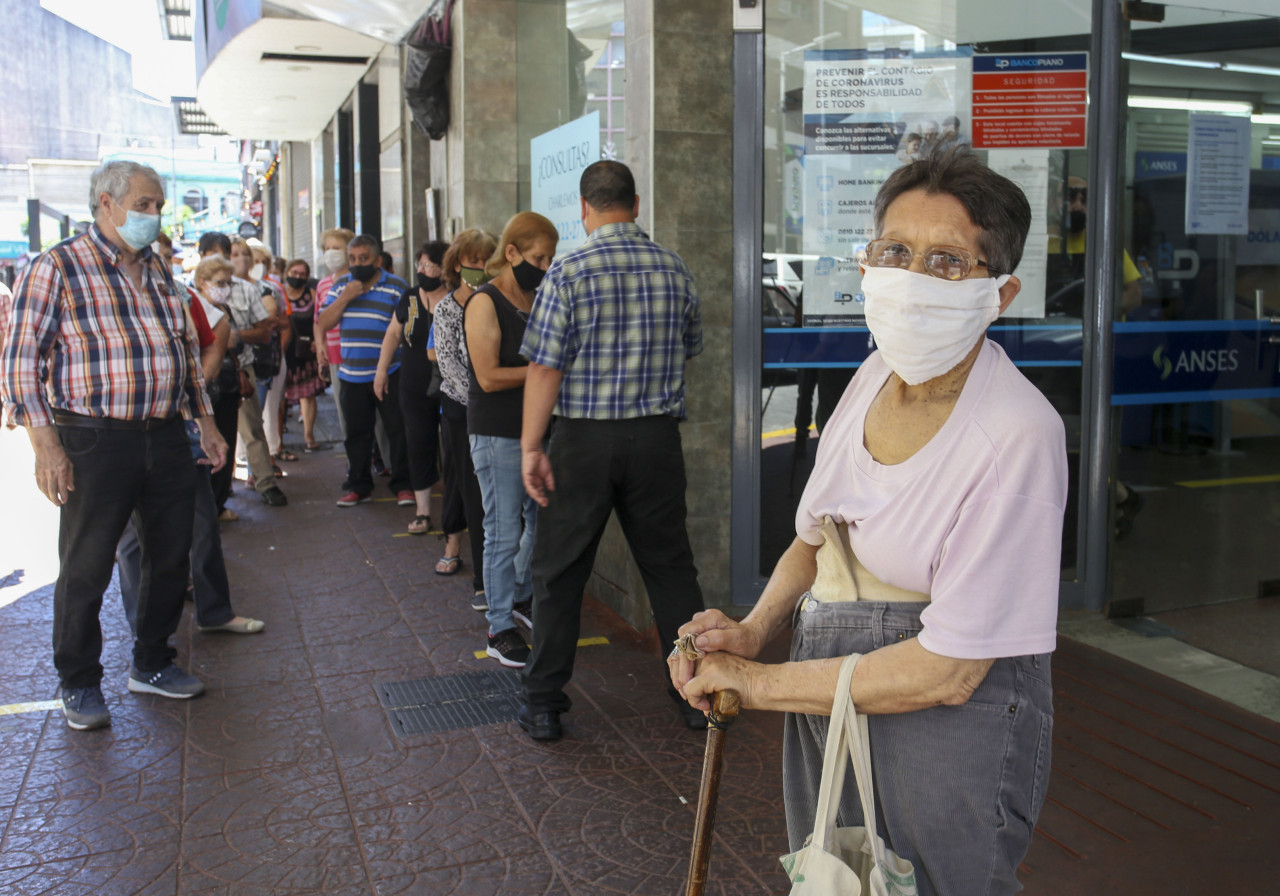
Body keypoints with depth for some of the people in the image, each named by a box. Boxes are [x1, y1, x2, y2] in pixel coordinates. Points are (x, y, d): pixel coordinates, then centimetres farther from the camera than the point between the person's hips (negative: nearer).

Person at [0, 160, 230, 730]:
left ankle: (152, 664, 31)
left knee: (171, 558, 12)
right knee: (86, 569, 4)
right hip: (95, 442, -6)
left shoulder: (158, 273, 15)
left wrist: (204, 420, 17)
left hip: (165, 437, 6)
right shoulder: (58, 267, -5)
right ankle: (79, 684, 21)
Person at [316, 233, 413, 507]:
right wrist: (345, 297, -9)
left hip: (389, 374, -4)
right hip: (351, 375, 4)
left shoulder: (397, 287, -1)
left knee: (398, 430, -1)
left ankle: (402, 484, 10)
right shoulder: (340, 286, 11)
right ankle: (358, 485, 22)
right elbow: (323, 324, 4)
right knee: (356, 433, 11)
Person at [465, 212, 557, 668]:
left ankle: (521, 596, 38)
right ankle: (499, 630, 11)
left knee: (541, 520, 15)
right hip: (497, 435, -7)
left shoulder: (536, 300, 11)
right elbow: (489, 377, -18)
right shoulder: (484, 304, -12)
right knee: (504, 532, -1)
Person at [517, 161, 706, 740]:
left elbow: (545, 367, -12)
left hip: (583, 439, -3)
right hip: (657, 436, 3)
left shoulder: (569, 271, -8)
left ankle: (543, 706, 16)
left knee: (559, 574, 8)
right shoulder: (674, 268, 4)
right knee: (669, 566, 13)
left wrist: (530, 448, -7)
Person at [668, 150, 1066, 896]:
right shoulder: (877, 374, -2)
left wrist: (759, 682, -17)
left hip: (948, 722, -7)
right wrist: (755, 629, -5)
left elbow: (947, 671, -24)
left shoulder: (1017, 432, -24)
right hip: (831, 703, 7)